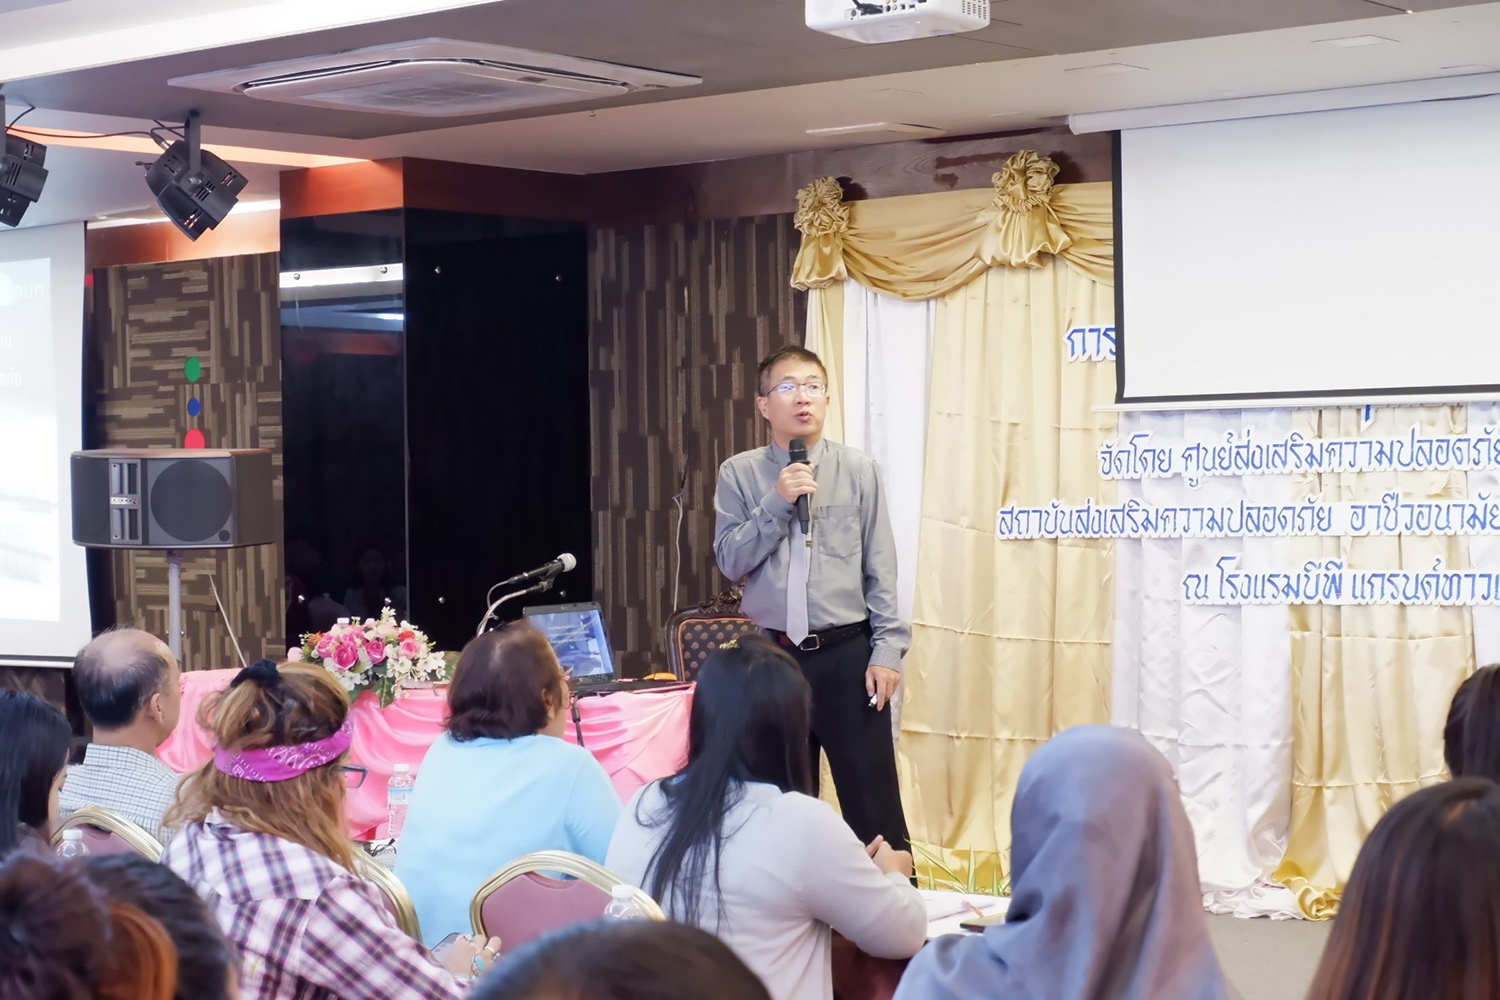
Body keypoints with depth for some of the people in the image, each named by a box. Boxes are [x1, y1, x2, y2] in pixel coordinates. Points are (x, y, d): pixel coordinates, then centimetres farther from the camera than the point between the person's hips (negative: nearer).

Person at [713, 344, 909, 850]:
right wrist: (777, 503, -14)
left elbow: (881, 569, 0)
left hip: (847, 653, -2)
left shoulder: (859, 470, -1)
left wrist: (888, 650, -5)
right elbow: (731, 561, -4)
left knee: (873, 799, 0)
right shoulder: (739, 474, 2)